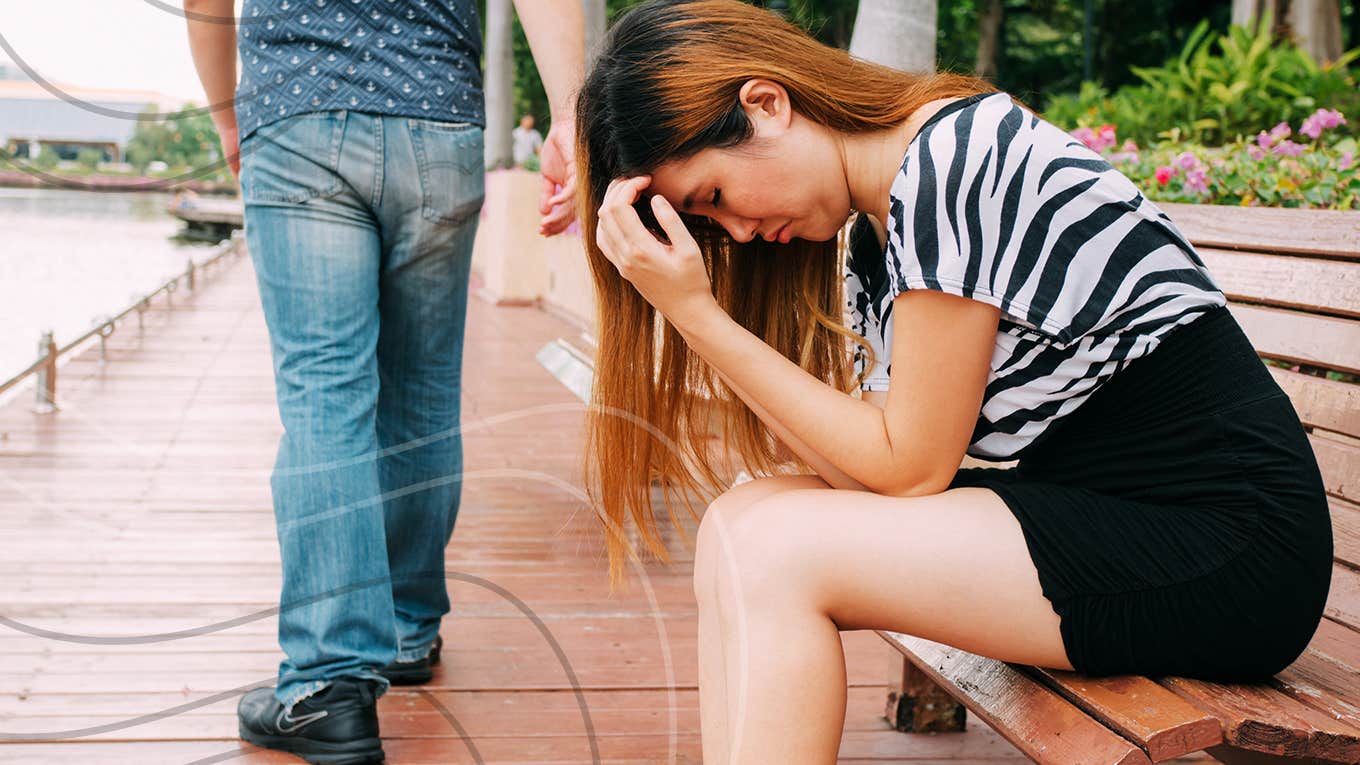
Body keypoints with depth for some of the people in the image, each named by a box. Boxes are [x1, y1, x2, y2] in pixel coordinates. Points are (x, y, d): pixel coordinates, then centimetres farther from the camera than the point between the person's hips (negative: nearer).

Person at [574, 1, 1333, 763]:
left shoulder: (954, 156, -16)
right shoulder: (874, 227, 10)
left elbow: (909, 466, -15)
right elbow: (862, 459, 0)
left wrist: (698, 313, -13)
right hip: (1101, 513, 9)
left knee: (775, 549, -18)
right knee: (740, 524, -5)